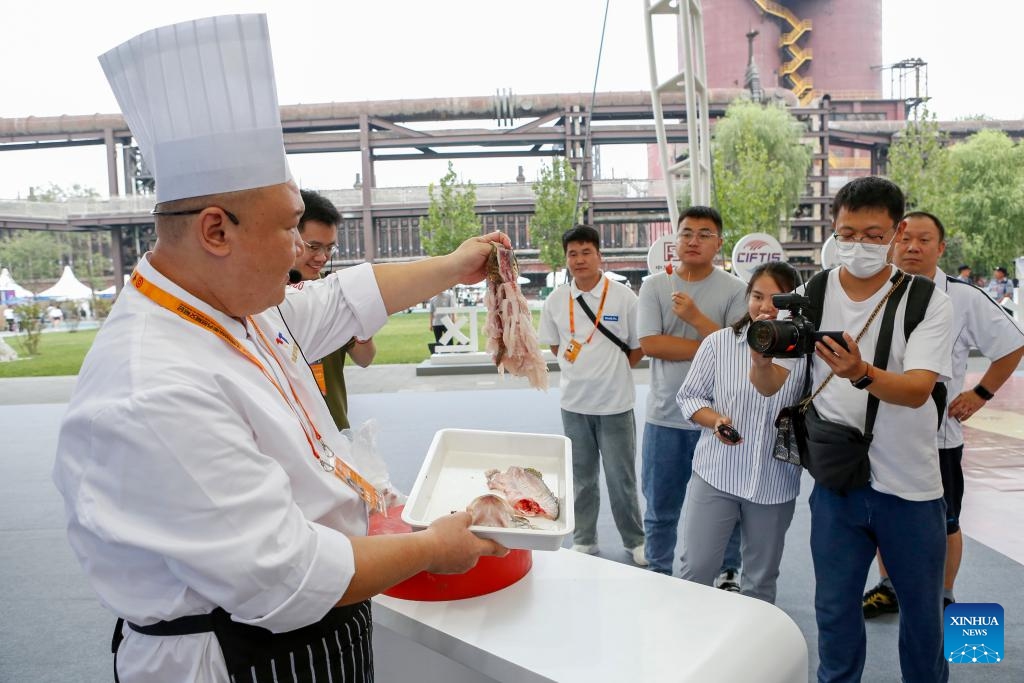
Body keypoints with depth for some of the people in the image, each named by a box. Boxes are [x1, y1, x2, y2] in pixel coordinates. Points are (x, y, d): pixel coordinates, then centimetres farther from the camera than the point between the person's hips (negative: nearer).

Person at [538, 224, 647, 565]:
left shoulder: (623, 297, -8)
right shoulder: (556, 301, 0)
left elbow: (639, 348, 0)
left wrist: (611, 371, 0)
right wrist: (585, 371, 4)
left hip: (615, 403, -2)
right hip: (574, 403, 3)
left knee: (621, 478, 8)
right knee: (581, 477, 15)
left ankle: (635, 541, 27)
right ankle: (584, 540, 31)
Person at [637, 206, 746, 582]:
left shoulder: (734, 289, -2)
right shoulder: (654, 286, 1)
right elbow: (649, 343, -11)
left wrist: (695, 316, -20)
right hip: (665, 416, 1)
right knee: (660, 509, 14)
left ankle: (728, 573, 34)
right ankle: (659, 574, 32)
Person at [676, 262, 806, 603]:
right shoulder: (718, 342, -5)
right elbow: (689, 395, 1)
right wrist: (715, 420, -16)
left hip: (775, 482, 1)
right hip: (715, 473, 0)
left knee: (761, 580, 17)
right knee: (696, 569, 3)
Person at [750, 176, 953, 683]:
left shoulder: (928, 302, -8)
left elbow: (917, 390, -21)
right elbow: (770, 385, -8)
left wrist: (861, 374, -41)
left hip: (911, 485, 0)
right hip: (837, 480, 1)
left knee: (922, 607, 17)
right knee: (834, 607, 13)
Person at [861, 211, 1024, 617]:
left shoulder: (964, 298, -7)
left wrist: (980, 394, -3)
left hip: (938, 434, -3)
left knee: (943, 523, 10)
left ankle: (944, 599, 29)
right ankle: (888, 588, 33)